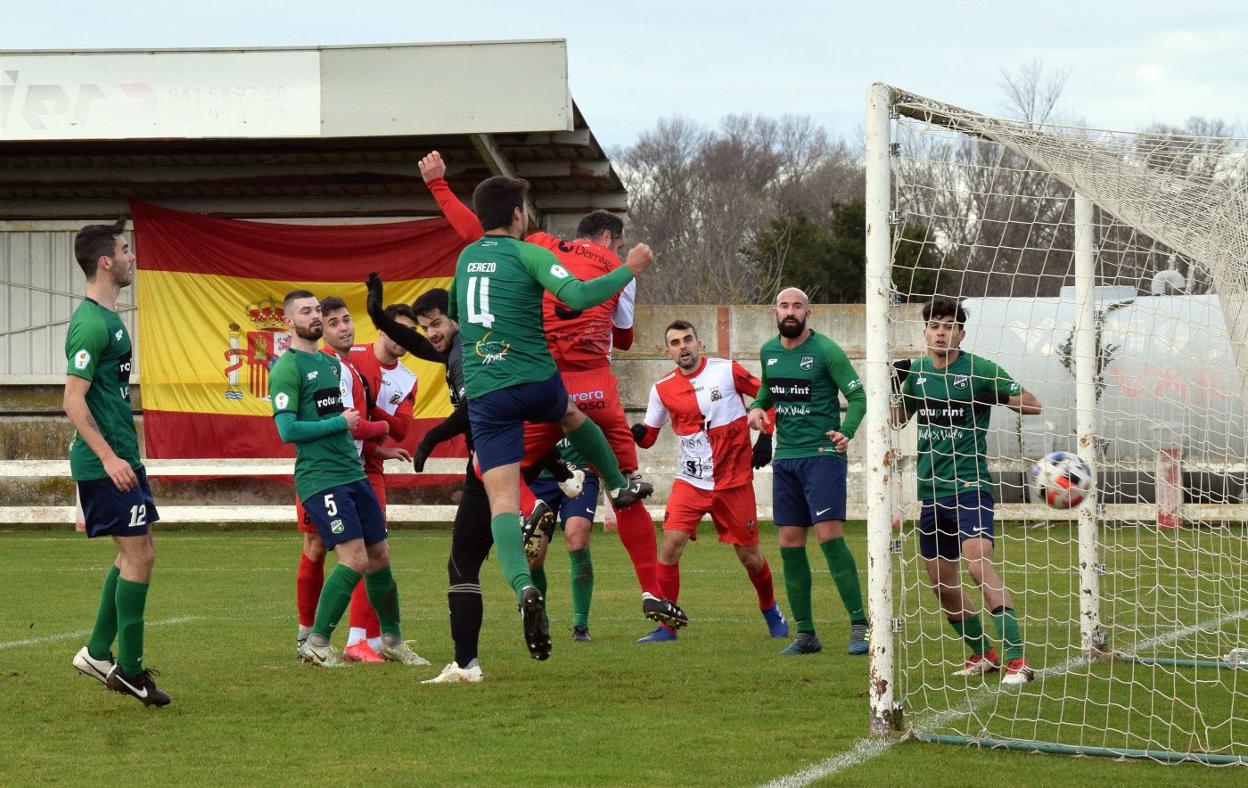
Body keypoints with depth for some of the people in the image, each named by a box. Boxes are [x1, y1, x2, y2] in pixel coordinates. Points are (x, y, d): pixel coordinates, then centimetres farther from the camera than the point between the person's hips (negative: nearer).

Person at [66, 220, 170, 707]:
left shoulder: (107, 318, 14)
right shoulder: (92, 323, -17)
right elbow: (73, 401, -20)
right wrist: (109, 457, -24)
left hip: (118, 459, 10)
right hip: (105, 462, -10)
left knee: (133, 554, 14)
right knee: (138, 555, -7)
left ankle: (98, 653, 19)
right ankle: (129, 668, -2)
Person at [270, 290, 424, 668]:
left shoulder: (331, 363, 17)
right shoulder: (287, 368, -9)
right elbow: (287, 430, -16)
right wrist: (339, 422, -11)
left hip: (352, 471, 8)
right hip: (320, 477, -8)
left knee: (380, 555, 9)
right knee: (355, 559, -15)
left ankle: (392, 640, 23)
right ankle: (315, 643, -6)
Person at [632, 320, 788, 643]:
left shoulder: (727, 371, -5)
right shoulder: (663, 389, 1)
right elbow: (649, 435, 7)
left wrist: (765, 435, -5)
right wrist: (635, 433, -15)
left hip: (734, 481, -1)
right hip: (690, 480, 1)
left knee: (748, 554, 6)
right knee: (671, 542, -17)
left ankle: (771, 611, 35)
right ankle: (666, 626, -8)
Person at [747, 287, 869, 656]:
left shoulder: (825, 350, -8)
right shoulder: (768, 351, 10)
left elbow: (857, 396, -9)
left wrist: (846, 432, -25)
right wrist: (757, 407, 4)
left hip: (822, 456, -6)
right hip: (785, 459, 6)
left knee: (830, 536, -16)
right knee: (790, 545, 5)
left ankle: (859, 625, -11)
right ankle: (805, 634, 13)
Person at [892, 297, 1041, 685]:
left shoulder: (979, 370, -7)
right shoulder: (916, 372, 9)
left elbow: (1032, 405, -6)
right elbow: (896, 419, 22)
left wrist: (992, 394, -20)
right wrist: (890, 385, 3)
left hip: (970, 484, -7)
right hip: (932, 489, 7)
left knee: (977, 562, -24)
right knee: (940, 580, 11)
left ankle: (1017, 660, -25)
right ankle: (983, 654, 29)